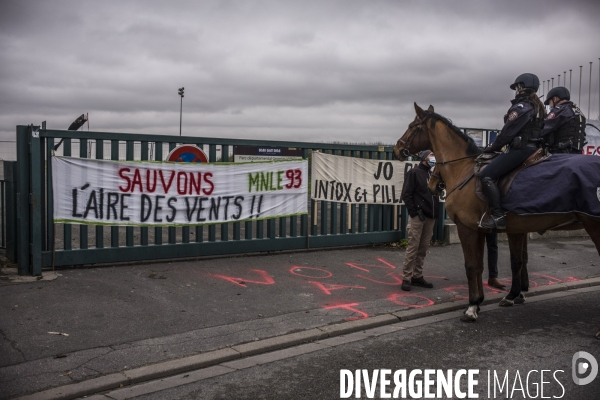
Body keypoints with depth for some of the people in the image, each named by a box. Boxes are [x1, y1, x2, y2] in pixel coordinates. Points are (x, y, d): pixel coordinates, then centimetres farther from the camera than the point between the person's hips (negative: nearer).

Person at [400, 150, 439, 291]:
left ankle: (417, 276, 17)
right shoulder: (414, 173, -3)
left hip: (430, 217, 7)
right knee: (413, 247, -7)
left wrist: (435, 213, 9)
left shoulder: (432, 175, 17)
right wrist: (414, 212, -15)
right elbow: (406, 195, -10)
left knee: (423, 249, 10)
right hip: (418, 217, -7)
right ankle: (406, 278, -2)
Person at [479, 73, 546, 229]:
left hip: (520, 150, -11)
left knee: (486, 176, -16)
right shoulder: (538, 107, 18)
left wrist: (492, 147, 0)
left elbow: (507, 133, -13)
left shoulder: (521, 107, -11)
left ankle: (498, 216, -23)